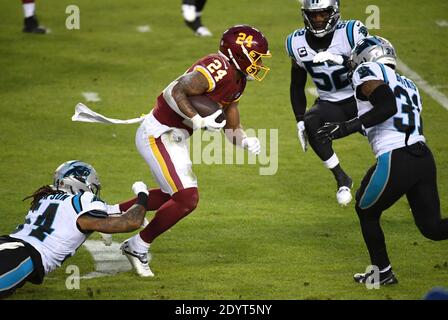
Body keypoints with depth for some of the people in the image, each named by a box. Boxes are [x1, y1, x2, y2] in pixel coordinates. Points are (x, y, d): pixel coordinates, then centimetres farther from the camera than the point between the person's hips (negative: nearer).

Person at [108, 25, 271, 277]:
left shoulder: (236, 79, 10)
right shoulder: (218, 69, -22)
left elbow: (232, 128, 14)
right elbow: (176, 91, -30)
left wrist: (246, 141, -5)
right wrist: (199, 122, -30)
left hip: (175, 137, 10)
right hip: (159, 134, -10)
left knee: (173, 195, 25)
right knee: (187, 199, -11)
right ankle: (138, 247, 4)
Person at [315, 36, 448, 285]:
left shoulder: (368, 72, 1)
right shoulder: (408, 85, 25)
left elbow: (388, 105, -16)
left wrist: (348, 127, -15)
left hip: (396, 160, -7)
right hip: (424, 156, 7)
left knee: (366, 212, 19)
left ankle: (382, 272, 29)